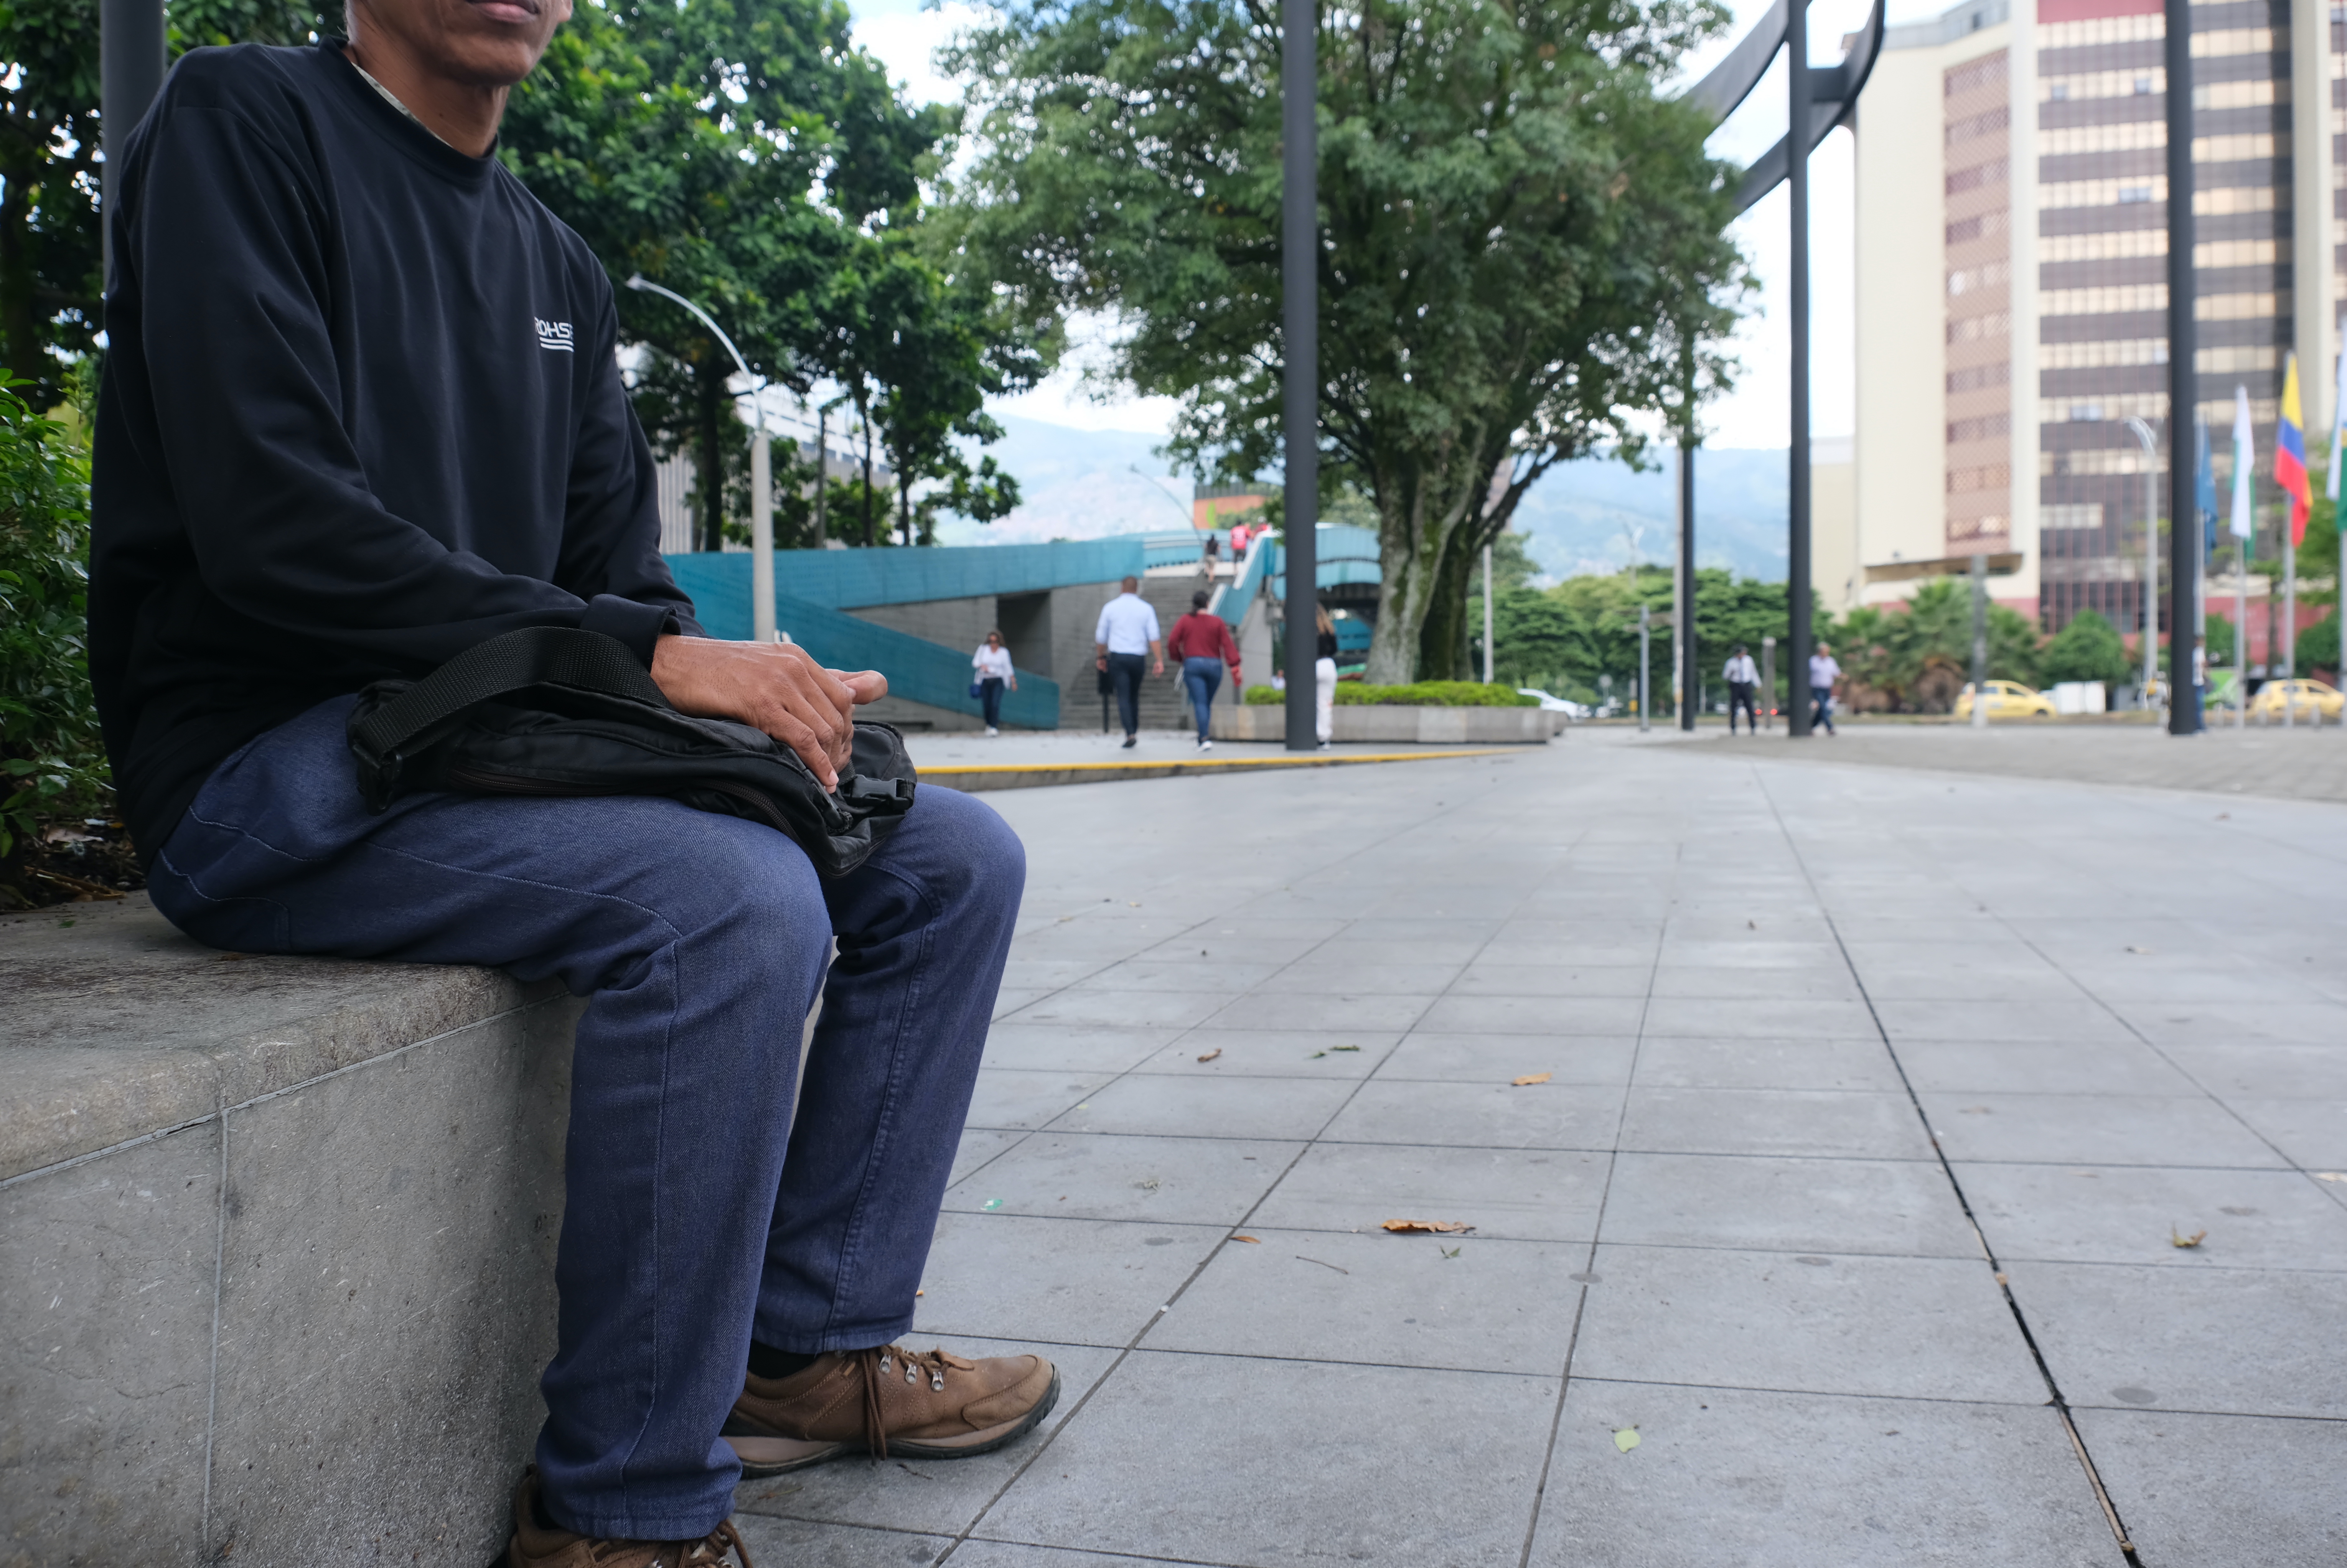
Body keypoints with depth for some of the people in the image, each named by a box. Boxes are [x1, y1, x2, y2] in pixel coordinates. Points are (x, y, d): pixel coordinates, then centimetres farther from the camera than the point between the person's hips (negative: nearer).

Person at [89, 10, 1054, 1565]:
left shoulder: (561, 268, 18)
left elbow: (625, 581, 14)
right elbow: (271, 525, -18)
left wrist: (761, 690, -8)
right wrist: (645, 656, -21)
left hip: (497, 749, 8)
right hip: (270, 775, -8)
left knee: (955, 860, 0)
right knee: (737, 894, -32)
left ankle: (807, 1348, 3)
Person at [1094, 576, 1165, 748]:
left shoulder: (1110, 607, 4)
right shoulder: (1146, 608, 4)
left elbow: (1101, 637, 9)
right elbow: (1154, 636, -4)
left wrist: (1100, 657, 23)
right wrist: (1159, 661, -5)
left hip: (1117, 658, -2)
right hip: (1138, 658, 2)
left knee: (1123, 697, -6)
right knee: (1134, 697, 17)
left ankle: (1130, 734, -20)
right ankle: (1135, 731, 23)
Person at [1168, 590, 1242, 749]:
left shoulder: (1185, 621, 3)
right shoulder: (1218, 622, 3)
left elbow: (1172, 643, -2)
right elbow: (1227, 645, -4)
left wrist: (1180, 658, 15)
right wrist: (1235, 667, -8)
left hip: (1192, 665, -1)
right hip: (1214, 666, 1)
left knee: (1200, 703, -7)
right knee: (1208, 703, 14)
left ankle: (1205, 738, -23)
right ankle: (1202, 738, 19)